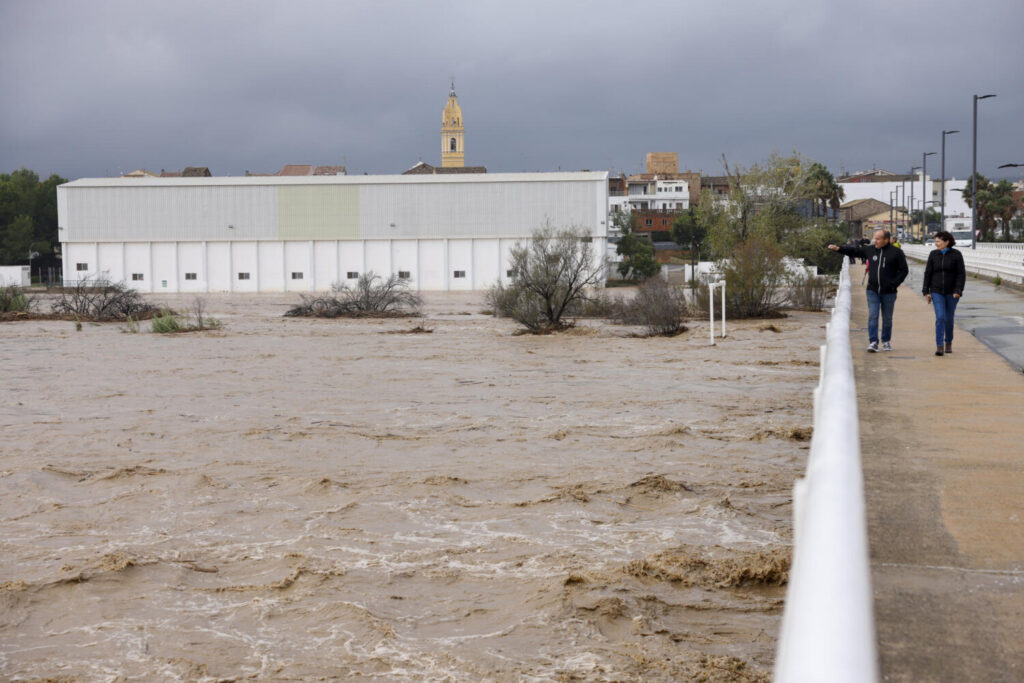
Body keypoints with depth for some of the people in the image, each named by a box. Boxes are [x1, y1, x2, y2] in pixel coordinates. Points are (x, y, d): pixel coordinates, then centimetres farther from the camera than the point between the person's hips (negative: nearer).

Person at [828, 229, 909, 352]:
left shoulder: (896, 253, -4)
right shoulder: (870, 250, 5)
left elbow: (904, 270, -2)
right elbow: (854, 251, 13)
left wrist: (894, 284, -11)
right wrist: (839, 249, 2)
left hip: (888, 292, -2)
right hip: (873, 291, 2)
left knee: (887, 318, 8)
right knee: (872, 316, -8)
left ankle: (886, 342, 23)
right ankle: (873, 342, -9)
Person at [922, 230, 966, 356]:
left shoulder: (956, 255, -5)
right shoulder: (933, 254, 2)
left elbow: (961, 274, -6)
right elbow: (928, 273, 5)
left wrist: (958, 291, -16)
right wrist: (926, 291, 1)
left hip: (951, 292, -1)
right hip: (937, 292, 1)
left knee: (949, 319, 9)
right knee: (940, 318, -12)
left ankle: (948, 343, 29)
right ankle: (939, 346, -14)